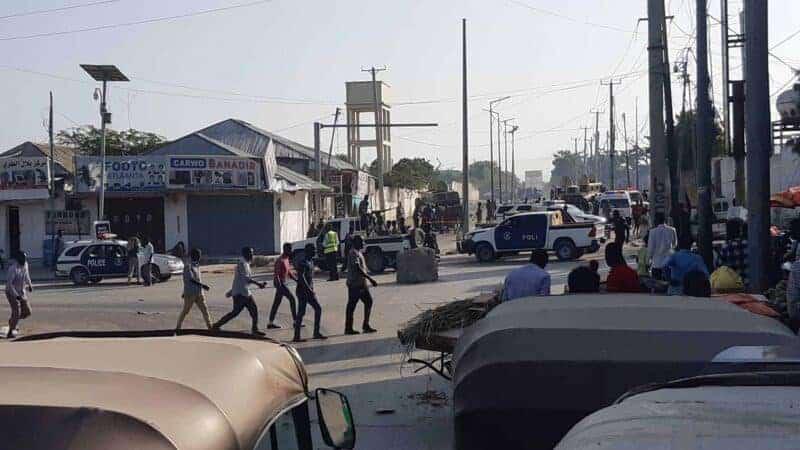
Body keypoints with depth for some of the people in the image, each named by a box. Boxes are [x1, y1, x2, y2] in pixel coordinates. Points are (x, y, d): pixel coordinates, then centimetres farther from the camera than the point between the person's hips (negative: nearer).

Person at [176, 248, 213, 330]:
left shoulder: (197, 265, 12)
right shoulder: (188, 266, -13)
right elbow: (191, 279, -24)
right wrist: (203, 285, -29)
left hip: (199, 293, 7)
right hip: (190, 293, -7)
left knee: (204, 309, 4)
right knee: (185, 311, 2)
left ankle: (210, 327, 7)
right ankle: (178, 327, 15)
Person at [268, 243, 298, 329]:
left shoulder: (287, 259, 13)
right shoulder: (280, 260, -17)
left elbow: (289, 272, 22)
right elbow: (276, 274, -22)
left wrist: (296, 279, 13)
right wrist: (279, 285, -28)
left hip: (282, 283, 10)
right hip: (280, 283, -10)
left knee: (277, 303, 10)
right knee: (292, 299, -10)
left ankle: (270, 323, 14)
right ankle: (295, 321, -7)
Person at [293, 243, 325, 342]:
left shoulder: (311, 261, 15)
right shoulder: (303, 263, -15)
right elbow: (301, 277, -24)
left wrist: (312, 290, 18)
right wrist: (310, 290, -25)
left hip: (309, 291, 9)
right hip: (302, 291, -9)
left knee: (318, 309, 8)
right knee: (301, 312, -7)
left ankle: (316, 333, 13)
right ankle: (296, 337, -3)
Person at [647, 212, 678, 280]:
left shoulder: (653, 231, -13)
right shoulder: (672, 230, -4)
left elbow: (650, 247, -7)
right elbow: (674, 244, 12)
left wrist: (650, 257, 9)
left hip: (657, 263, -3)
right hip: (669, 262, 3)